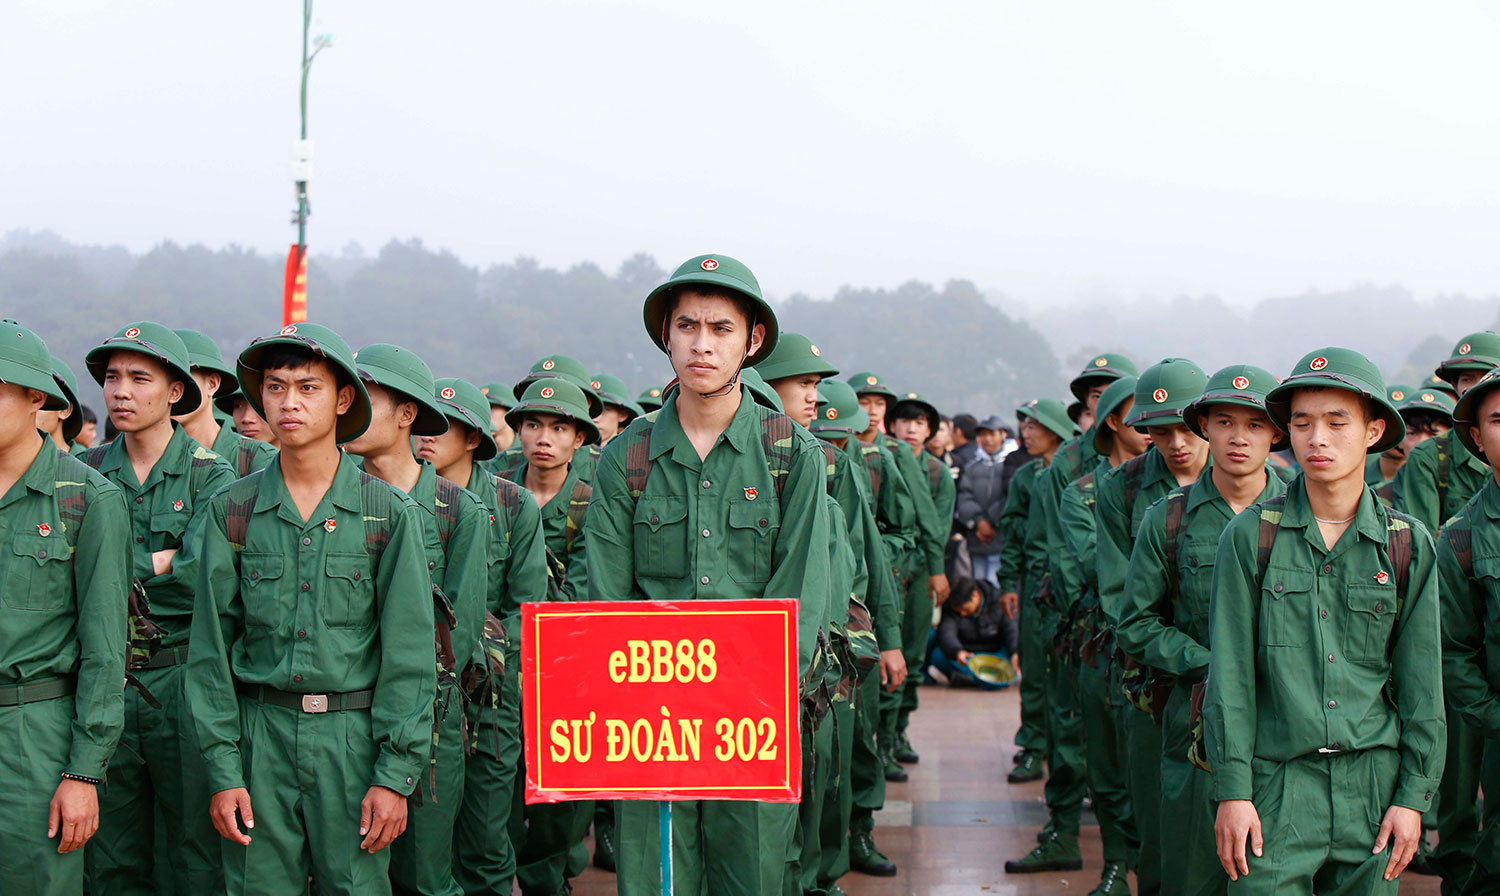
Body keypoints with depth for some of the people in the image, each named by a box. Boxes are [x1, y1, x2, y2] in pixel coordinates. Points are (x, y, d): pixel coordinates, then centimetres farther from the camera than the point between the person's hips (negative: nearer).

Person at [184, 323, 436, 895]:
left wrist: (395, 776, -8)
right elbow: (211, 648, 5)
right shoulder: (231, 512, 5)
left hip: (353, 738, -1)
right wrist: (223, 771, -2)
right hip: (260, 734, 1)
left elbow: (408, 653, -1)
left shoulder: (389, 514, 0)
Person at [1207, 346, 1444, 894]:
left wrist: (1414, 796, 1)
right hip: (1278, 783, -2)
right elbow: (1230, 674, -1)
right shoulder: (1250, 535, 0)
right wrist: (1233, 790, -6)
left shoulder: (1409, 544, 4)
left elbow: (1420, 681, 6)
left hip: (1374, 784, 2)